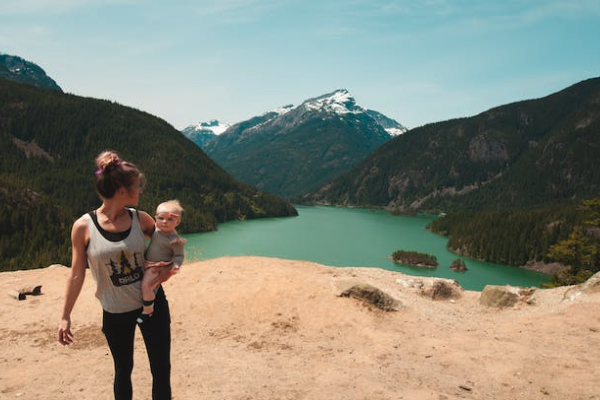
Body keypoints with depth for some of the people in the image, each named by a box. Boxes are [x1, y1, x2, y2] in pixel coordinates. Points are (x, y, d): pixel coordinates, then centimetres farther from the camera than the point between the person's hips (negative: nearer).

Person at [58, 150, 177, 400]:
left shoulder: (140, 219, -6)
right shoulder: (83, 227, -13)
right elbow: (77, 275, -5)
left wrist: (168, 267, -8)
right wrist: (65, 317, -1)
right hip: (116, 312, -2)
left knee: (162, 370, 7)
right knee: (123, 370, 16)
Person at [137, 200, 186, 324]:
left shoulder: (175, 240, -22)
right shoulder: (156, 229, -3)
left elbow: (179, 255, -16)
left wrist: (176, 265, -32)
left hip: (159, 268, -8)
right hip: (148, 264, 8)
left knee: (146, 285, -23)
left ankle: (148, 310, -5)